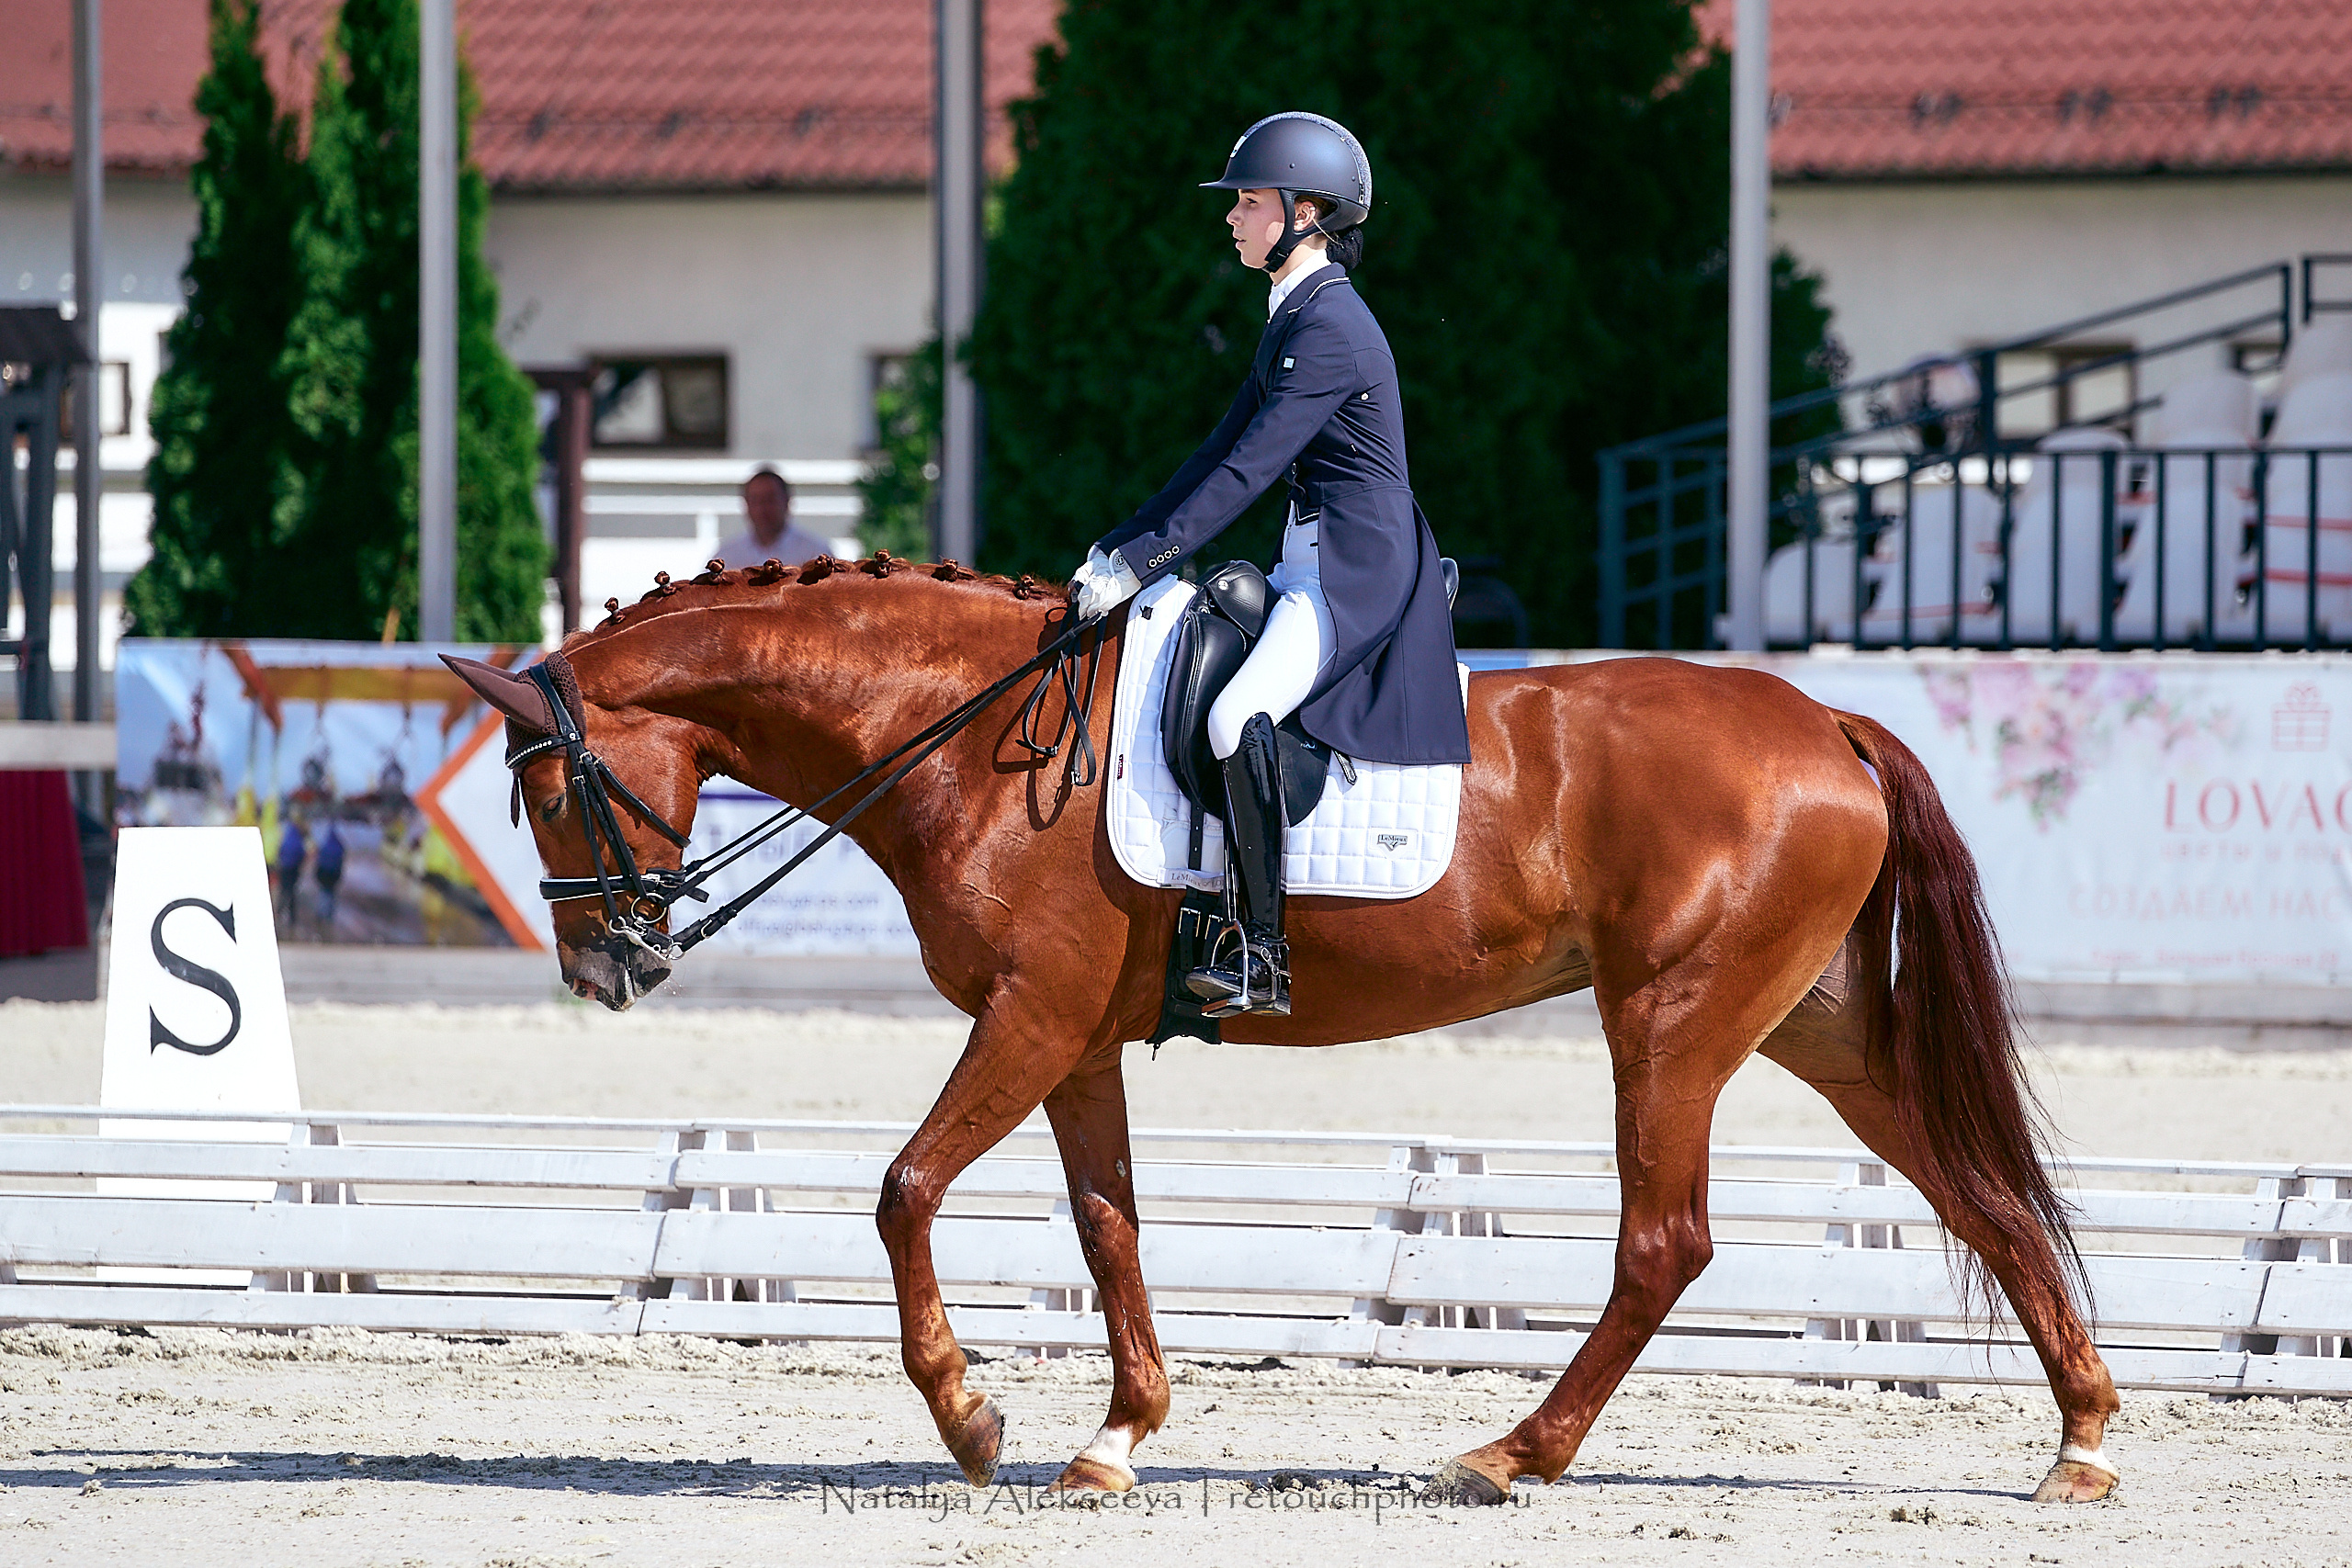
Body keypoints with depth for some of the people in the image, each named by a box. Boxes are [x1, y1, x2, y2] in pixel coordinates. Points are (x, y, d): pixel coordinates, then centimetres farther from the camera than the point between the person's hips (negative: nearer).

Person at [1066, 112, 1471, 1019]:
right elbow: (1226, 451, 20)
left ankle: (1261, 955, -26)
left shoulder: (1331, 328, -17)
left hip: (1358, 571, -11)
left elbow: (1247, 471, -21)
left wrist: (1138, 568, -21)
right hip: (1315, 565, 11)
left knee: (1236, 715, -29)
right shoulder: (1295, 316, 15)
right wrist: (1118, 546, 16)